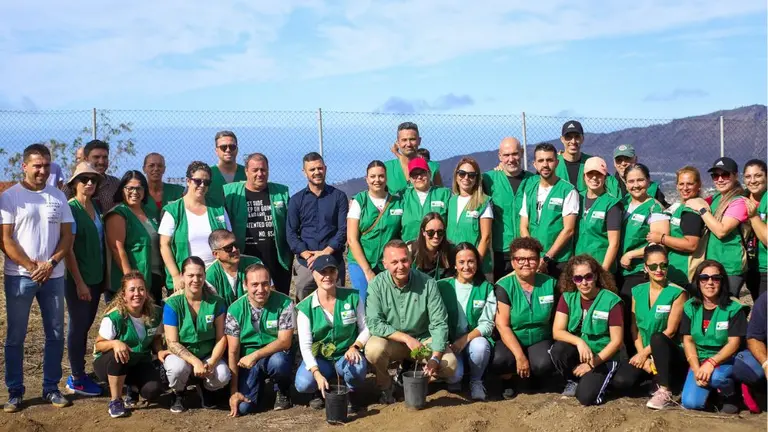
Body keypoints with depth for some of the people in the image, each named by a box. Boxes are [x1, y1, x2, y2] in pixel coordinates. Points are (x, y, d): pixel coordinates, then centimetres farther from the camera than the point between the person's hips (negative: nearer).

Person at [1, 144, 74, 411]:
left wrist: (50, 263, -9)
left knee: (55, 334, 6)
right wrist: (32, 267, -12)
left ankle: (51, 388, 17)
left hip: (54, 276, 3)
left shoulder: (58, 197, 8)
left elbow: (67, 236, 6)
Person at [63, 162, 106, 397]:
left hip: (96, 278, 7)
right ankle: (76, 379, 12)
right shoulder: (71, 209, -12)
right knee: (78, 326, 2)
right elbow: (68, 248, -15)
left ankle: (78, 374, 23)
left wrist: (104, 276, 11)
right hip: (78, 279, -6)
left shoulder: (97, 208, 9)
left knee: (85, 325, 13)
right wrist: (79, 282, -17)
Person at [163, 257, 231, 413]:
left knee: (223, 376, -29)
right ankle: (178, 394, 2)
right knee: (178, 367, -36)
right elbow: (172, 342, -15)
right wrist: (195, 362, -29)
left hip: (208, 355, 1)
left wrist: (211, 362, -24)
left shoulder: (216, 302, -7)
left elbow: (221, 338, -6)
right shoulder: (173, 304, -12)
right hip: (181, 355, -1)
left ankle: (205, 389, 10)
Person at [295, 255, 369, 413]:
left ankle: (350, 392, 3)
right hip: (319, 358, 0)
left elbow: (366, 328, 3)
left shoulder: (352, 297, -4)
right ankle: (321, 391, 10)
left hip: (347, 356, 0)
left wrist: (355, 347, -18)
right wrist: (317, 373, -27)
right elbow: (305, 345, -13)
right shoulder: (305, 307, -7)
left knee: (357, 369, -35)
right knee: (303, 384, -29)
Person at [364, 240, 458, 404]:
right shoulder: (377, 285, -13)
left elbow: (439, 324, -12)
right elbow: (374, 323, -17)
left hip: (423, 339, 1)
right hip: (391, 340, -1)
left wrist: (435, 358, -25)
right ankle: (385, 386, -1)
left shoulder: (427, 283, -12)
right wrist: (406, 338, -26)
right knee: (373, 349, -34)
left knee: (449, 364, -24)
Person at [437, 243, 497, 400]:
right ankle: (454, 380, 11)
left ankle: (476, 381, -4)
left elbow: (487, 324, -3)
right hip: (449, 343, -1)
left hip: (475, 340, 1)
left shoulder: (486, 288, 3)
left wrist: (466, 338, -19)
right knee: (453, 374, -29)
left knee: (480, 345, -35)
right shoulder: (442, 286, 2)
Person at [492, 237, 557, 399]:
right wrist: (519, 356, -24)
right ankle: (508, 379, 5)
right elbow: (502, 326, -16)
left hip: (540, 340, 2)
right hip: (511, 341, -2)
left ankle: (529, 375, 9)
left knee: (545, 365, -30)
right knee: (498, 360, -34)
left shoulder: (550, 284, -4)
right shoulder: (504, 286, -12)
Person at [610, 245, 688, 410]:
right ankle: (656, 378, 6)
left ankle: (665, 391, -23)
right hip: (644, 353, 4)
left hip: (669, 352, -4)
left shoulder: (677, 293, -8)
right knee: (620, 381, -23)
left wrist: (645, 352, -14)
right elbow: (635, 328, 3)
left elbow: (670, 331, -13)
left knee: (657, 338, -38)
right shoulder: (637, 291, 5)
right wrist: (643, 356, -9)